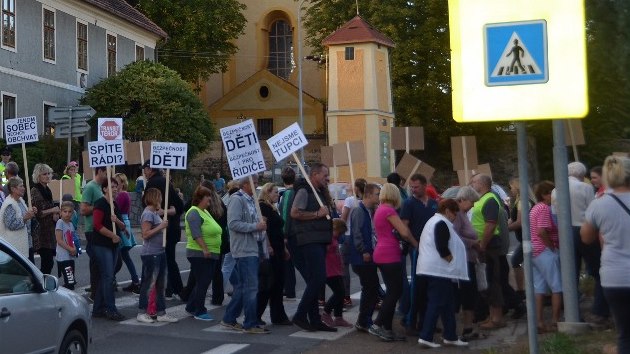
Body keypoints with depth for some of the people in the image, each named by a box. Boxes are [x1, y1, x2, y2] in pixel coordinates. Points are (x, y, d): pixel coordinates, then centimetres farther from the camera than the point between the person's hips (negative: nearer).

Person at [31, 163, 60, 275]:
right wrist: (52, 210, -12)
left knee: (49, 261, 7)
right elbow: (36, 213, -15)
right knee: (47, 262, -11)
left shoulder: (48, 190, 15)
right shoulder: (35, 191, -9)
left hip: (50, 230, 8)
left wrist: (56, 215, 9)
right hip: (41, 231, -8)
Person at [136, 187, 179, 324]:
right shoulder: (148, 213, -15)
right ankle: (142, 313, 8)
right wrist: (161, 226, -19)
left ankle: (161, 313, 18)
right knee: (149, 284, -2)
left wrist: (163, 212, 14)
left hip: (159, 253, 10)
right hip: (151, 254, -10)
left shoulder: (154, 213, 13)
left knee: (160, 284, 12)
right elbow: (145, 234, -21)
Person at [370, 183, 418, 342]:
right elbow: (404, 232, -14)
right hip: (390, 255, -10)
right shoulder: (389, 210, -11)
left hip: (382, 254, 10)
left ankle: (387, 329, 10)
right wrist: (416, 245, 1)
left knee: (392, 291, 10)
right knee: (396, 291, -7)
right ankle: (377, 325, -10)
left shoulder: (380, 209, 17)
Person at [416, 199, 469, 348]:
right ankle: (425, 336, -8)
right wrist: (453, 262, -10)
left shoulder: (433, 221, 21)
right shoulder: (442, 223, -13)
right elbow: (442, 249, -22)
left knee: (448, 302, 13)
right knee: (437, 303, -8)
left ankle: (450, 336, 18)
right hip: (438, 269, -11)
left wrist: (452, 264, 19)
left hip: (430, 268, 11)